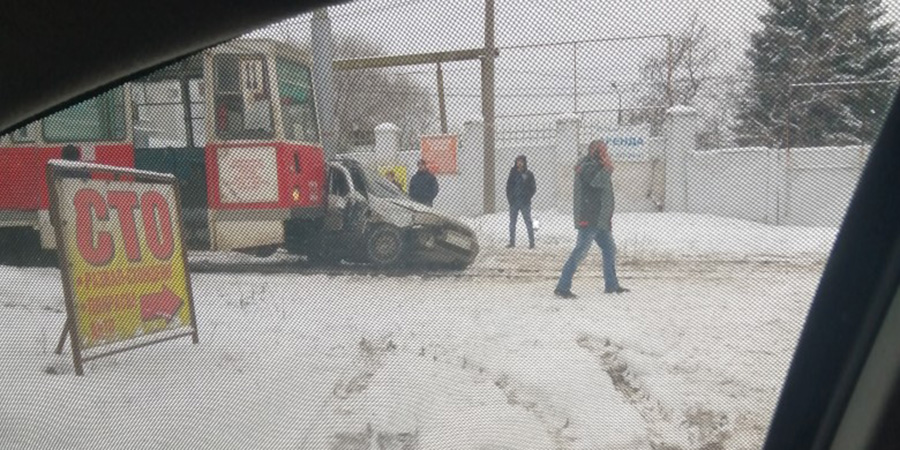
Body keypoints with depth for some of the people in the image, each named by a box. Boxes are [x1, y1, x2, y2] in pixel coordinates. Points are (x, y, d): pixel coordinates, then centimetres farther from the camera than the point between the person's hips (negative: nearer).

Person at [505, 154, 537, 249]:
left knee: (528, 223, 0)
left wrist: (528, 198, -9)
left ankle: (531, 242, 5)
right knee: (512, 223, 7)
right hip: (514, 202, 3)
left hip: (525, 202, -3)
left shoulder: (529, 174, -1)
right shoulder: (513, 173, 6)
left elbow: (533, 188, 0)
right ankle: (512, 242, 14)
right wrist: (509, 198, -1)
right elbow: (508, 186, 9)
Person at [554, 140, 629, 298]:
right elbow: (600, 182, -28)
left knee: (609, 249, 16)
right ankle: (562, 287, -10)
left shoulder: (595, 166, 19)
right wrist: (607, 166, -10)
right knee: (580, 251, -12)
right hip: (590, 219, -11)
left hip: (599, 219, 11)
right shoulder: (588, 166, -13)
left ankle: (611, 284, 26)